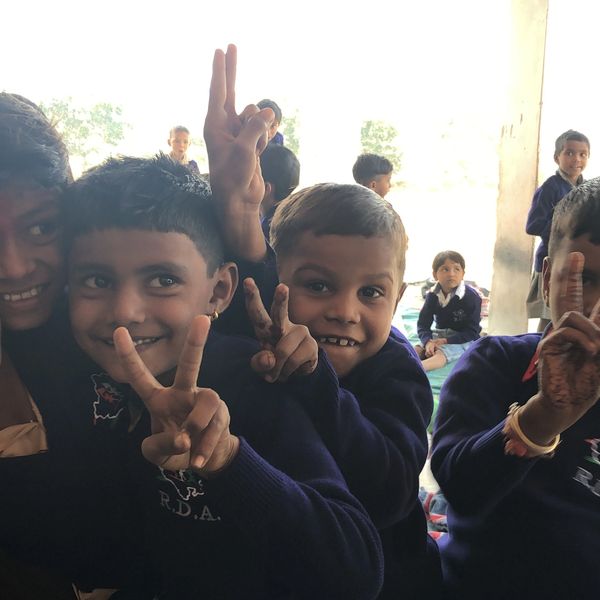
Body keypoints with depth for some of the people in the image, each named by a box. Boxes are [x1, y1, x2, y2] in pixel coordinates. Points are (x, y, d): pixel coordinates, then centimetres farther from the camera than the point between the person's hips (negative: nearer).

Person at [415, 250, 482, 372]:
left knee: (441, 353, -35)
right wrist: (428, 342, -27)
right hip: (439, 334, 6)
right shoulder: (432, 296, -2)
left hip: (462, 339, -6)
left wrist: (446, 341, -25)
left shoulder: (471, 297, -16)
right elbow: (422, 324, -5)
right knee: (417, 350, -22)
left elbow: (472, 332, -16)